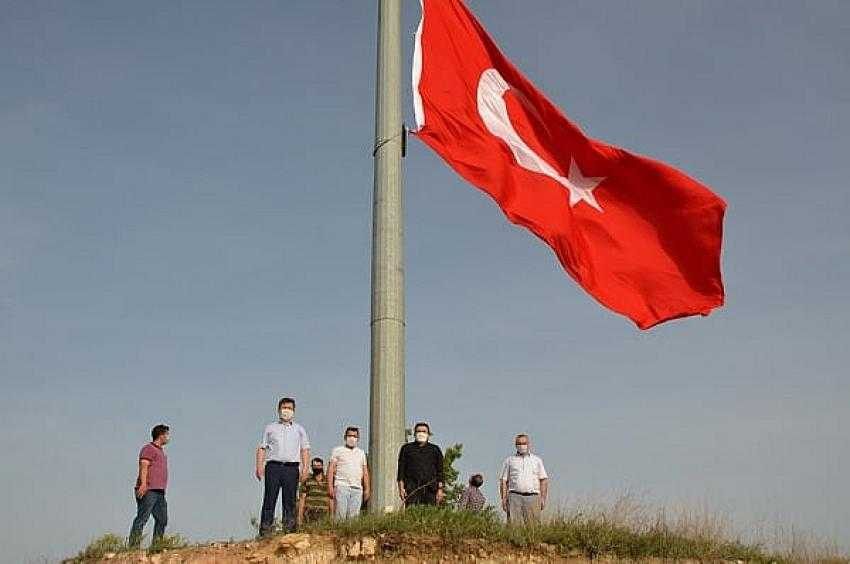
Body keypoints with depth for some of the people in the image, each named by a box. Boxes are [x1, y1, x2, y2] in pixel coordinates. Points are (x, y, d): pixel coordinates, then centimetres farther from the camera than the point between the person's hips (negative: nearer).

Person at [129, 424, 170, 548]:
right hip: (148, 491, -9)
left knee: (162, 519, 6)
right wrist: (143, 484, -29)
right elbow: (143, 467, -17)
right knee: (142, 518, -11)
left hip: (159, 492, 9)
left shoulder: (161, 451, 25)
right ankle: (133, 546, -13)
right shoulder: (149, 449, -4)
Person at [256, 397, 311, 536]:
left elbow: (305, 450, 12)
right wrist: (259, 466, -3)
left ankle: (290, 530, -1)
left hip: (292, 468, 1)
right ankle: (265, 531, -7)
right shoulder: (270, 428, 17)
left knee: (290, 501, -2)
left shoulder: (299, 429, 18)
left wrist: (305, 468, -2)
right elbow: (262, 448, 12)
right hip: (273, 467, -1)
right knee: (269, 499, -7)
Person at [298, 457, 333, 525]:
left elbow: (331, 501, 9)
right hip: (309, 516, -1)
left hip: (324, 517, 1)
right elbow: (302, 500, 5)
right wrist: (300, 517, -3)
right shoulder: (307, 481, 7)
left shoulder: (328, 482, 9)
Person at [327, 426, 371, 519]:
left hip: (357, 488, 3)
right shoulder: (338, 451, 11)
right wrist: (330, 487, -7)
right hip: (341, 486, -3)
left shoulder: (361, 453, 21)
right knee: (341, 513, -13)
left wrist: (367, 489, 11)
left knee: (354, 515, -5)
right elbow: (331, 469, 4)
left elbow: (365, 472, 20)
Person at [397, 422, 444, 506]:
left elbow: (439, 471, 11)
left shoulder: (435, 450, 13)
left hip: (430, 489, 1)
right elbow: (401, 469, 8)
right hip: (411, 488, -1)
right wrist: (401, 488, -1)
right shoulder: (407, 448, 11)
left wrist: (440, 489, 3)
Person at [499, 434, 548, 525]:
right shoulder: (509, 460, 15)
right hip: (515, 496, 0)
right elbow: (503, 481, 13)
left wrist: (543, 498, 1)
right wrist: (504, 498, 2)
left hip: (532, 497, 0)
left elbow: (543, 480, 12)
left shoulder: (537, 460, 16)